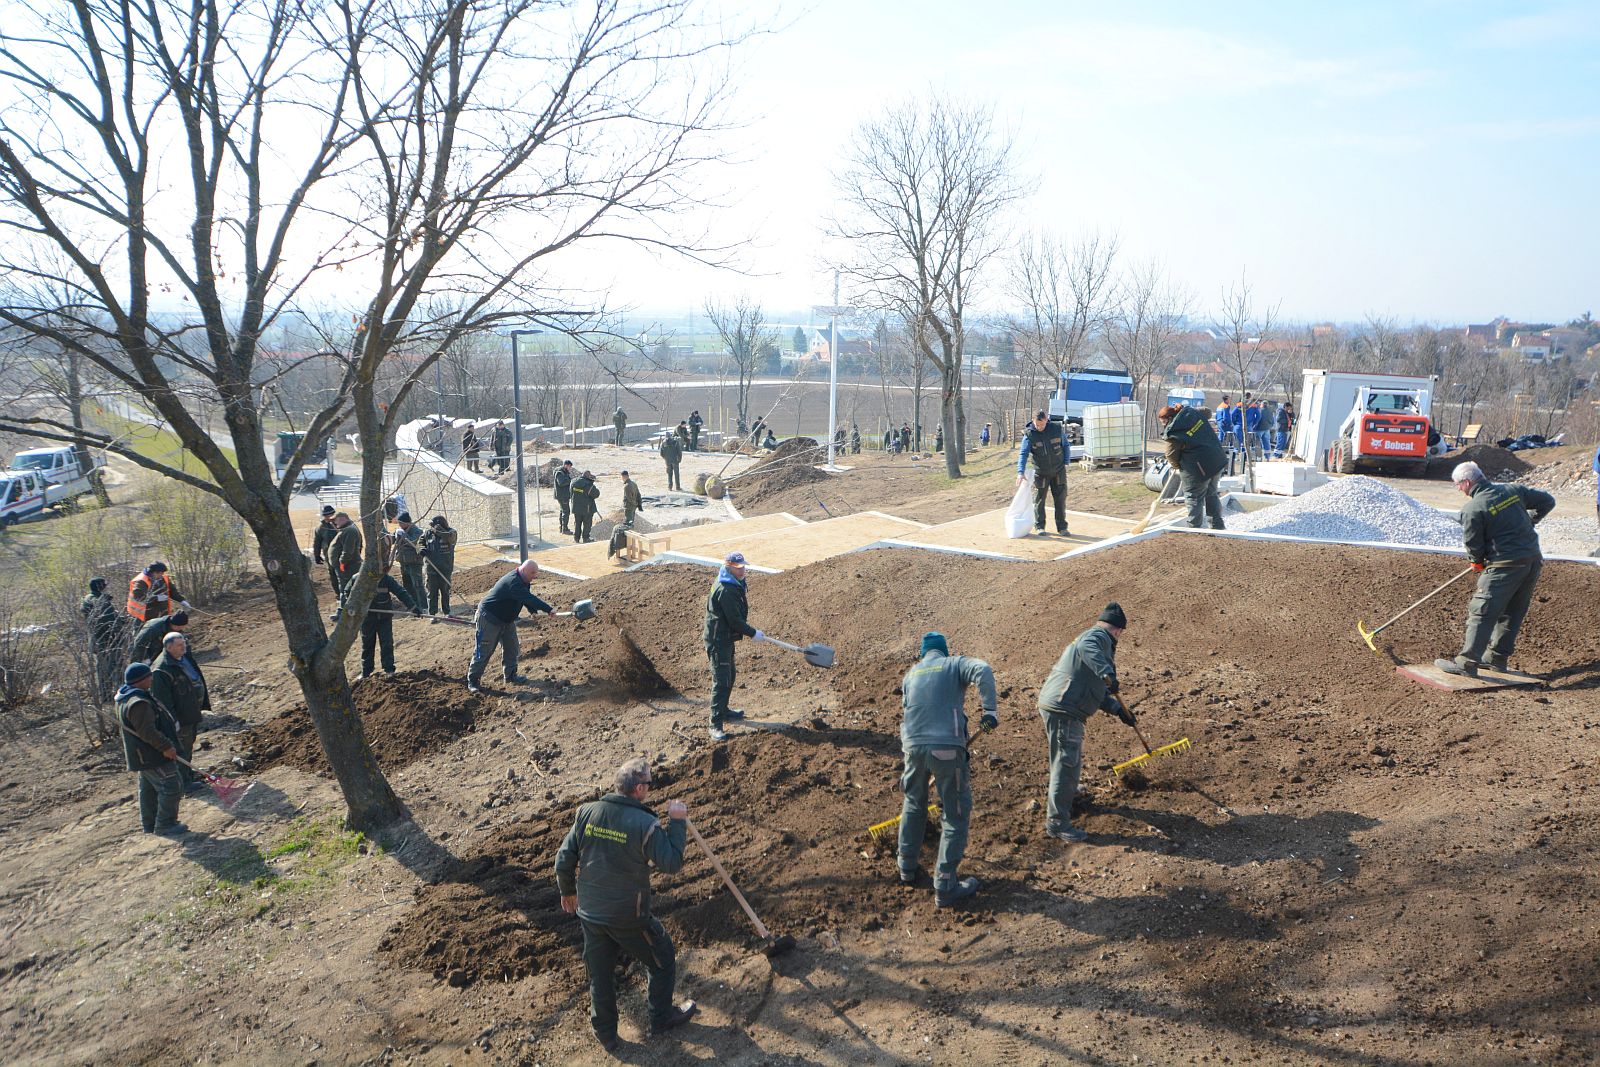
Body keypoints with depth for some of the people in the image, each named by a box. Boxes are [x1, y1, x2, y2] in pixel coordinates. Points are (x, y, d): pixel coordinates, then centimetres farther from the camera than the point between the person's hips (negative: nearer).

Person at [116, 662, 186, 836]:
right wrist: (165, 746, -23)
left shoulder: (127, 697, 11)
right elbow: (147, 731, -29)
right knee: (171, 786, -6)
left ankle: (149, 825, 30)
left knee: (149, 789, 19)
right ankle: (165, 825, 1)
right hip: (152, 756, -11)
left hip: (143, 755, 11)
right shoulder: (138, 703, -26)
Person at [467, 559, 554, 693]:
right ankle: (472, 680, 7)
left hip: (507, 619, 10)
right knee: (484, 650, -3)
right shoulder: (514, 582, -32)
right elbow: (529, 598, -41)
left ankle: (511, 674, 23)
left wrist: (533, 610, -15)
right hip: (489, 617, -10)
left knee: (511, 647, 11)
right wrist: (548, 609, -44)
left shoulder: (522, 580, 0)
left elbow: (527, 597, 5)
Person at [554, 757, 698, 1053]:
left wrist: (567, 891, 16)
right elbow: (672, 864, -16)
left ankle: (605, 1035, 39)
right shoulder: (646, 823, -23)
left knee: (600, 975, 23)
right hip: (629, 917, -4)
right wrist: (677, 822, -10)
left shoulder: (588, 812, -8)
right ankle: (661, 1017, 39)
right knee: (662, 959, 22)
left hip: (590, 914, 5)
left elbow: (564, 860, -2)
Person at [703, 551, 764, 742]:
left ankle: (723, 711, 40)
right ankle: (716, 724, -8)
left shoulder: (735, 584, 9)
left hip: (726, 638, 11)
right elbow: (735, 620, -23)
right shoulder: (726, 591, -25)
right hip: (718, 640, -11)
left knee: (729, 676, 23)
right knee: (721, 681, -11)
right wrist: (753, 633, -13)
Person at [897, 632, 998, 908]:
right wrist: (989, 710, -16)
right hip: (947, 746, -5)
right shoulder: (956, 665, 9)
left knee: (914, 805, 26)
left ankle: (907, 869, 37)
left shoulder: (910, 675, 22)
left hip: (913, 747, 5)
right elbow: (982, 670, -14)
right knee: (956, 814, 6)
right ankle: (945, 886, 6)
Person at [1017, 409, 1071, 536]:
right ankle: (1039, 526, 16)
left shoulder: (1057, 429, -7)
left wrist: (1066, 462, 1)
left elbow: (1066, 446, 7)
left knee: (1060, 499, 5)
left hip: (1058, 472, 1)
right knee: (1039, 500, 4)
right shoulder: (1029, 434, -12)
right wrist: (1021, 472, -28)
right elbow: (1023, 454, -16)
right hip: (1040, 473, -1)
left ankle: (1062, 527, 14)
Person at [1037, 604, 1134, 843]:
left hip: (1056, 707, 11)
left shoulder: (1094, 638, 26)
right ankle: (1057, 822, -6)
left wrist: (1118, 709, 27)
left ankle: (1068, 794, 52)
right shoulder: (1098, 637, -6)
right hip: (1063, 710, -11)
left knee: (1073, 759, 30)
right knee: (1066, 764, -9)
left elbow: (1095, 689, 31)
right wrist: (1106, 673, -44)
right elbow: (1086, 648, -34)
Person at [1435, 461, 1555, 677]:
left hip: (1505, 566, -8)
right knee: (1513, 612, 18)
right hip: (1534, 561, 8)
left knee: (1482, 612, -5)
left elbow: (1473, 545, -7)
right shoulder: (1514, 491, 6)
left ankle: (1467, 663, -7)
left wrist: (1478, 562, 13)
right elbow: (1547, 501, 17)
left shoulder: (1473, 509, -12)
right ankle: (1498, 657, 27)